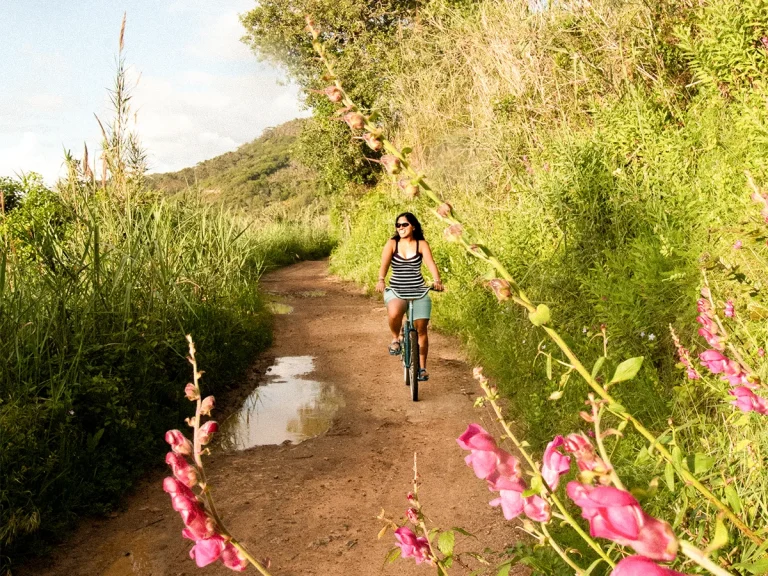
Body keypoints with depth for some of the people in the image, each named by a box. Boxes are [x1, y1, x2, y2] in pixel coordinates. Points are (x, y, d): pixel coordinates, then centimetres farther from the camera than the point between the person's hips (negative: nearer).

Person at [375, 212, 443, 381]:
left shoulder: (422, 244, 1)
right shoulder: (392, 244, 1)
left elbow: (430, 263, -14)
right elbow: (384, 264, -14)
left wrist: (437, 280, -33)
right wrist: (381, 280, -34)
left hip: (419, 291, 1)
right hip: (396, 290, -1)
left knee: (421, 329, -1)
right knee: (394, 313, -35)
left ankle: (422, 367, 17)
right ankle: (395, 339, -3)